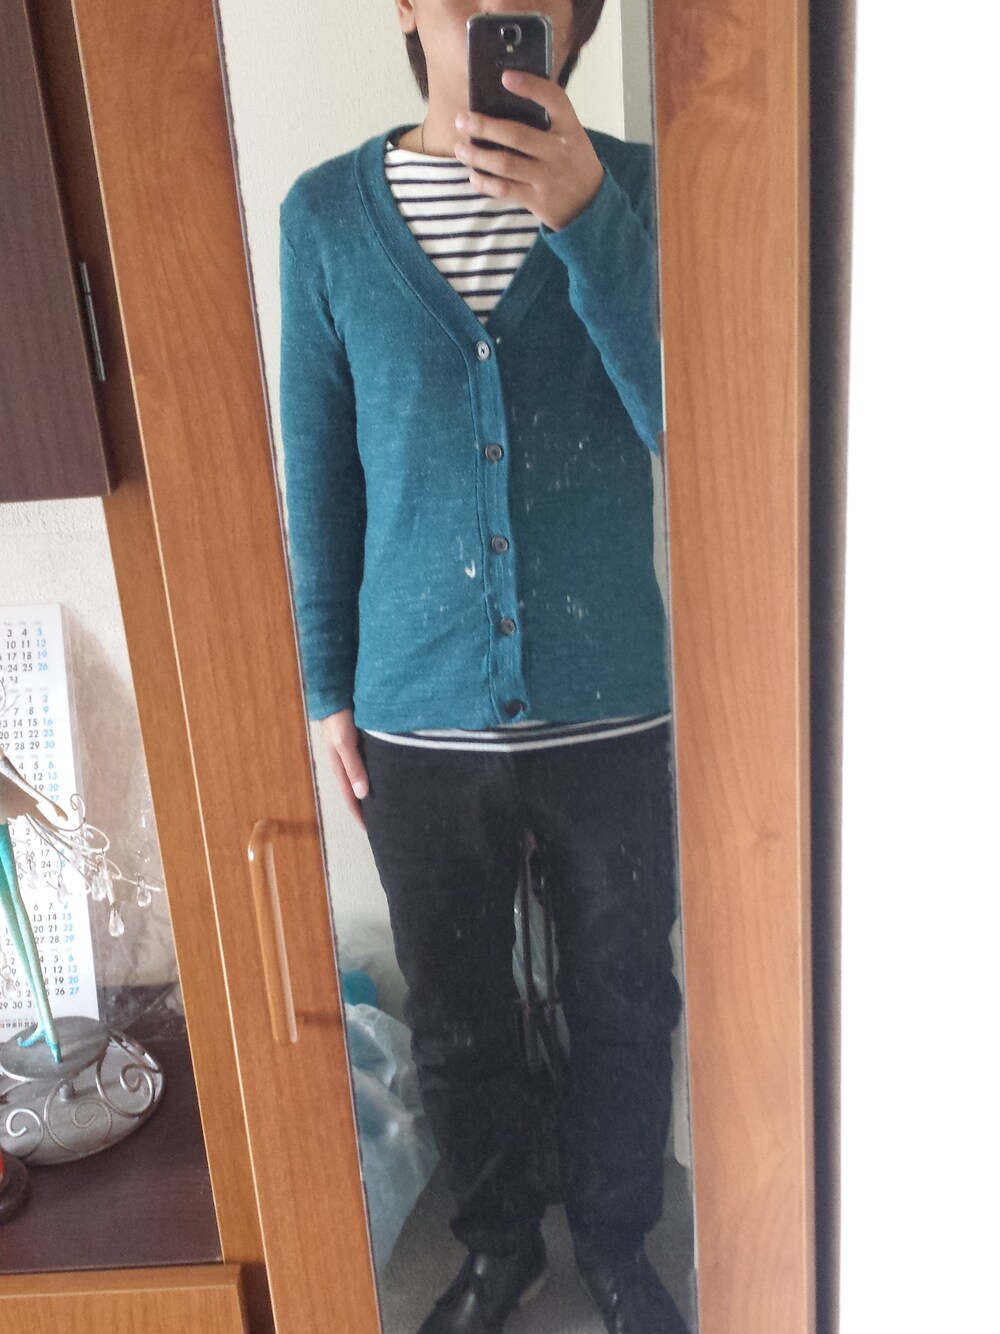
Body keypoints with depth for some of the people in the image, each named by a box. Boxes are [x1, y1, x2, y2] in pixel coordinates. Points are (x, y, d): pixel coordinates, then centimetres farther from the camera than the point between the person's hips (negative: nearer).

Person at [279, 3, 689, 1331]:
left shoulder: (635, 189, -3)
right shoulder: (326, 213, -1)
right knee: (456, 1020, 18)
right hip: (418, 722, 1)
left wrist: (586, 219, -26)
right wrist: (326, 685, 5)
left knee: (625, 1006, 17)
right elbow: (319, 473, 4)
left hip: (612, 712, 0)